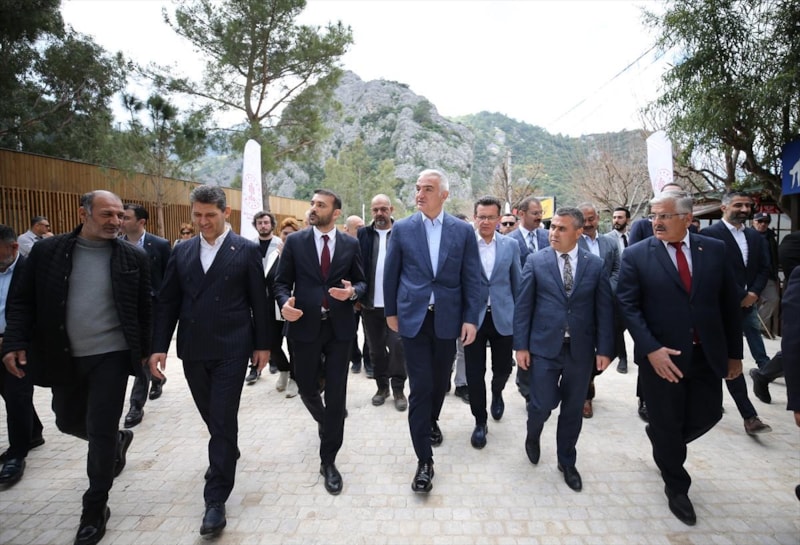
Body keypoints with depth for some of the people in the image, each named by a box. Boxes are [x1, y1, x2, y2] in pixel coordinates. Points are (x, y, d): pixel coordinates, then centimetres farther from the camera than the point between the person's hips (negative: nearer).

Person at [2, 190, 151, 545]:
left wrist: (147, 351, 1)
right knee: (68, 421, 20)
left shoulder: (133, 258, -5)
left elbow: (145, 308, 0)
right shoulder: (46, 251, -2)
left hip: (111, 356, -3)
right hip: (64, 357, 3)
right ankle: (117, 440, 50)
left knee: (101, 431, 1)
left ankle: (95, 510, 19)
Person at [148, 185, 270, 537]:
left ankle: (216, 499, 8)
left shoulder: (246, 250, -4)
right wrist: (159, 346, 1)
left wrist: (262, 344, -1)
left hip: (230, 350, -4)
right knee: (211, 416, 18)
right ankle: (226, 455, 45)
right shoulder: (181, 251, 8)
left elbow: (259, 301, -2)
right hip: (193, 350, 4)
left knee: (223, 419, -2)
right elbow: (167, 302, 8)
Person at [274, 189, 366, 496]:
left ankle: (328, 460, 18)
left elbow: (362, 282, 8)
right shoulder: (295, 242, 1)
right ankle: (323, 420, 49)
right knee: (307, 387, 13)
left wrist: (352, 292, -15)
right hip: (305, 325, 1)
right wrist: (285, 302, -18)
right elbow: (281, 282, 2)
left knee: (336, 393, 2)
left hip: (340, 326, 0)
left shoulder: (350, 244, 3)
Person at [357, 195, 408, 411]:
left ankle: (398, 389, 15)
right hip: (370, 302, 3)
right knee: (376, 348, 13)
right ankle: (382, 386, 28)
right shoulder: (362, 235, 4)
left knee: (396, 346, 0)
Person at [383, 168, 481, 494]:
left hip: (447, 319, 2)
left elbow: (472, 279, 0)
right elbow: (391, 274, 6)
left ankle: (431, 422, 47)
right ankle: (424, 460, 9)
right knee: (420, 387, -2)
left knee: (440, 381, 17)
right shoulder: (402, 229, 0)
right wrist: (391, 312, 8)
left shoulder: (463, 231, 1)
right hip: (413, 318, -1)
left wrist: (471, 318, -5)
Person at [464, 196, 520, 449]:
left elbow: (517, 283, 8)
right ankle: (480, 421, 24)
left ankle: (497, 392, 48)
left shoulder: (511, 245, 4)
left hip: (503, 317, 2)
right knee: (474, 373, 3)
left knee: (503, 368, 12)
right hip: (473, 317, -2)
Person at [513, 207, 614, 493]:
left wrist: (604, 349, -3)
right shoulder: (536, 261, -2)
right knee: (543, 404, -2)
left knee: (573, 410, 12)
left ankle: (567, 462, 34)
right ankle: (533, 434, 34)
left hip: (580, 349, 2)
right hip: (545, 346, -1)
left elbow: (604, 309, 2)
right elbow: (523, 306, -3)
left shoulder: (595, 264, 1)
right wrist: (521, 345, -6)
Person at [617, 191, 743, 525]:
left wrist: (735, 352, 6)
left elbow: (729, 303, 6)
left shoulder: (714, 249, 2)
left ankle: (663, 442, 46)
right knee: (667, 424, 10)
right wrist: (651, 349, -19)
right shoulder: (636, 255, -7)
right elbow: (628, 306, -10)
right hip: (660, 356, -3)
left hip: (706, 354, 3)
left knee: (707, 415, 14)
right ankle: (676, 487, 34)